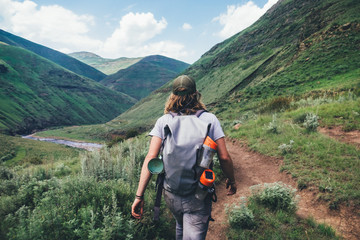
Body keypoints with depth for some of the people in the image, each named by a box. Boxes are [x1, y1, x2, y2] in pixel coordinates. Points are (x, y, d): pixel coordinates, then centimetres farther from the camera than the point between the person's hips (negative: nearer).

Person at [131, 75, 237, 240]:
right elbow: (224, 157, -7)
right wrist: (231, 181, 11)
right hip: (198, 197, -3)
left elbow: (150, 158, -11)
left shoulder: (163, 121, -4)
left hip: (171, 194, 3)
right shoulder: (209, 119, -6)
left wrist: (139, 196, -9)